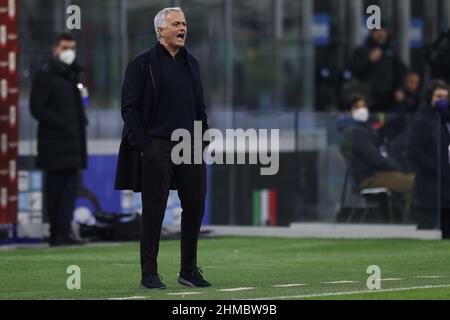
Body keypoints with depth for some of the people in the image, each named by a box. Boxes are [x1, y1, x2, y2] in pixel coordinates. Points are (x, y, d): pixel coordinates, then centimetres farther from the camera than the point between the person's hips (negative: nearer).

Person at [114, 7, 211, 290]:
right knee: (154, 212, -2)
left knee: (195, 208, 5)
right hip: (156, 147, -5)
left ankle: (189, 271, 16)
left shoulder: (191, 63, 15)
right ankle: (149, 274, 3)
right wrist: (141, 144, -12)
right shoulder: (142, 64, -2)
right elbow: (130, 107, -5)